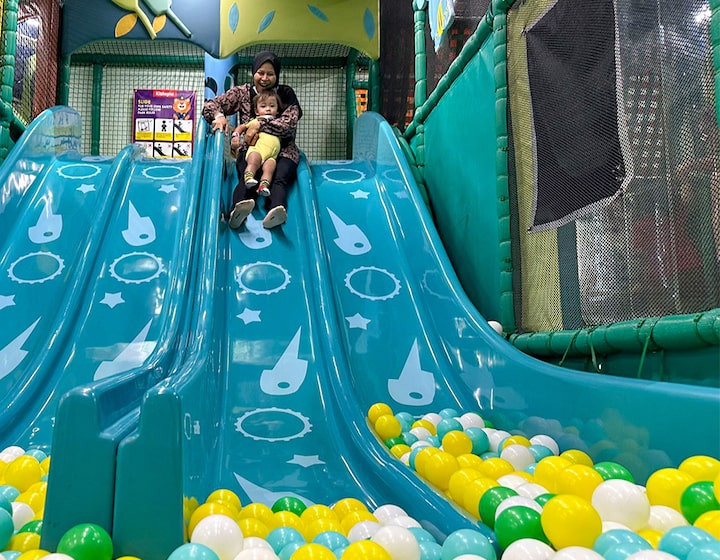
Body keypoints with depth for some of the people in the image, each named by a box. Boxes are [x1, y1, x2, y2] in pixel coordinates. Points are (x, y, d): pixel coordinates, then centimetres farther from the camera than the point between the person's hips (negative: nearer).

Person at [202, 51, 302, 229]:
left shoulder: (286, 93, 8)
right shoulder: (243, 92, 13)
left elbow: (289, 124, -7)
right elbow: (210, 104, 11)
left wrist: (259, 125, -16)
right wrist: (219, 115, -13)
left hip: (282, 149, 0)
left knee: (281, 177, -36)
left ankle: (276, 210, -65)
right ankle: (239, 209, -64)